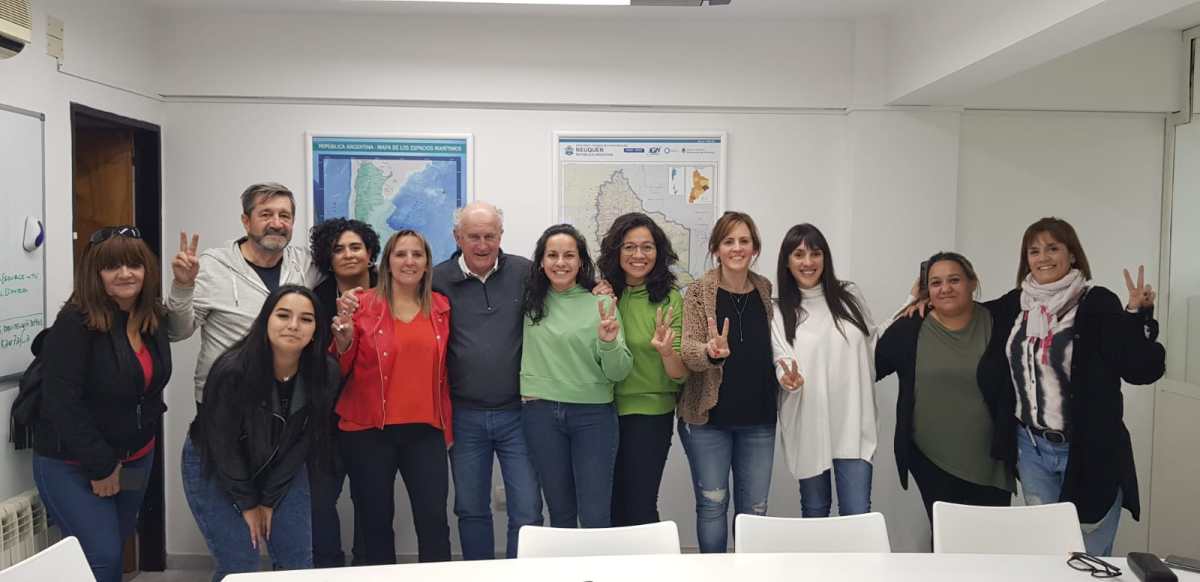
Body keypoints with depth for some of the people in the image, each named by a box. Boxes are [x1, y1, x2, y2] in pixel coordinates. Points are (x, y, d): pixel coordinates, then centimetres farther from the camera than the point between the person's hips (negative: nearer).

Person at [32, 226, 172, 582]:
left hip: (136, 457, 7)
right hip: (71, 465, -6)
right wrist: (101, 465, -19)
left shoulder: (153, 318, 0)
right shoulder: (74, 323, -21)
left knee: (116, 546, 18)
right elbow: (61, 403, -23)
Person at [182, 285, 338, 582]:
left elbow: (302, 441, -10)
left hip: (281, 468, 4)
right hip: (214, 468, -3)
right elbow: (223, 445, -19)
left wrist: (269, 500, -7)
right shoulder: (233, 370, -31)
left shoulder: (325, 373, -20)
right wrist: (248, 504, -10)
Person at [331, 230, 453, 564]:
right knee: (376, 523, 7)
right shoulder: (363, 305, -1)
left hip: (425, 431, 2)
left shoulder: (440, 307, 7)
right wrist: (344, 341, -16)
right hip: (369, 430, -2)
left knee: (434, 521, -2)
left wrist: (447, 424, 12)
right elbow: (341, 371, 3)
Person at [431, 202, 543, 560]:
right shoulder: (439, 280, 0)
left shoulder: (525, 273, -1)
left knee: (527, 511, 2)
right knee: (471, 510, 14)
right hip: (464, 416, 1)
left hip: (517, 412, -1)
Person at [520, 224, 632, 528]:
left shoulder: (601, 304, -4)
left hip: (593, 414, -2)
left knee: (595, 518, -2)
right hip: (541, 413, 2)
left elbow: (619, 372, -4)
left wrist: (608, 341, -22)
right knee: (560, 512, 13)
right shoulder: (530, 302, 4)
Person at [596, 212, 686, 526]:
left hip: (649, 413, -4)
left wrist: (666, 351, -32)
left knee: (639, 507, 1)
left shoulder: (670, 299, -10)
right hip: (605, 410, 4)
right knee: (613, 504, 16)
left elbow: (680, 375, -11)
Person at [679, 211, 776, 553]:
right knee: (712, 505, 6)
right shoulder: (698, 292, -6)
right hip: (708, 416, -3)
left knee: (754, 509, 11)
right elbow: (688, 350, -17)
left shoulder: (768, 291, 4)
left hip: (758, 418, 3)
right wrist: (710, 351, -38)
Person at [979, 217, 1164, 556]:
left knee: (1090, 556, 7)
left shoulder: (1098, 304, -11)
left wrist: (1139, 315, -28)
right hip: (1031, 447, 4)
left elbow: (1142, 369, -15)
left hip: (1088, 451, -4)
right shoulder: (1012, 305, 3)